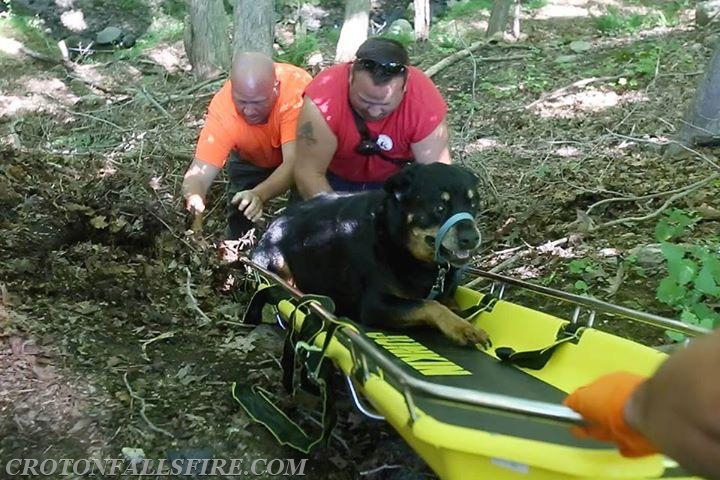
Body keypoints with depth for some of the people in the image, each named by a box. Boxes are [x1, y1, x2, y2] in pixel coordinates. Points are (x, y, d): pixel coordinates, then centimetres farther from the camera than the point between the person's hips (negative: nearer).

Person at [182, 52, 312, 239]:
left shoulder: (296, 88, -40)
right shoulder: (222, 107, -34)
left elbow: (293, 162, -44)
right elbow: (200, 171, -35)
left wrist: (260, 195, -61)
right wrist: (193, 196, -57)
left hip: (298, 150, -1)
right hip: (251, 159, 2)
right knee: (239, 214, -6)